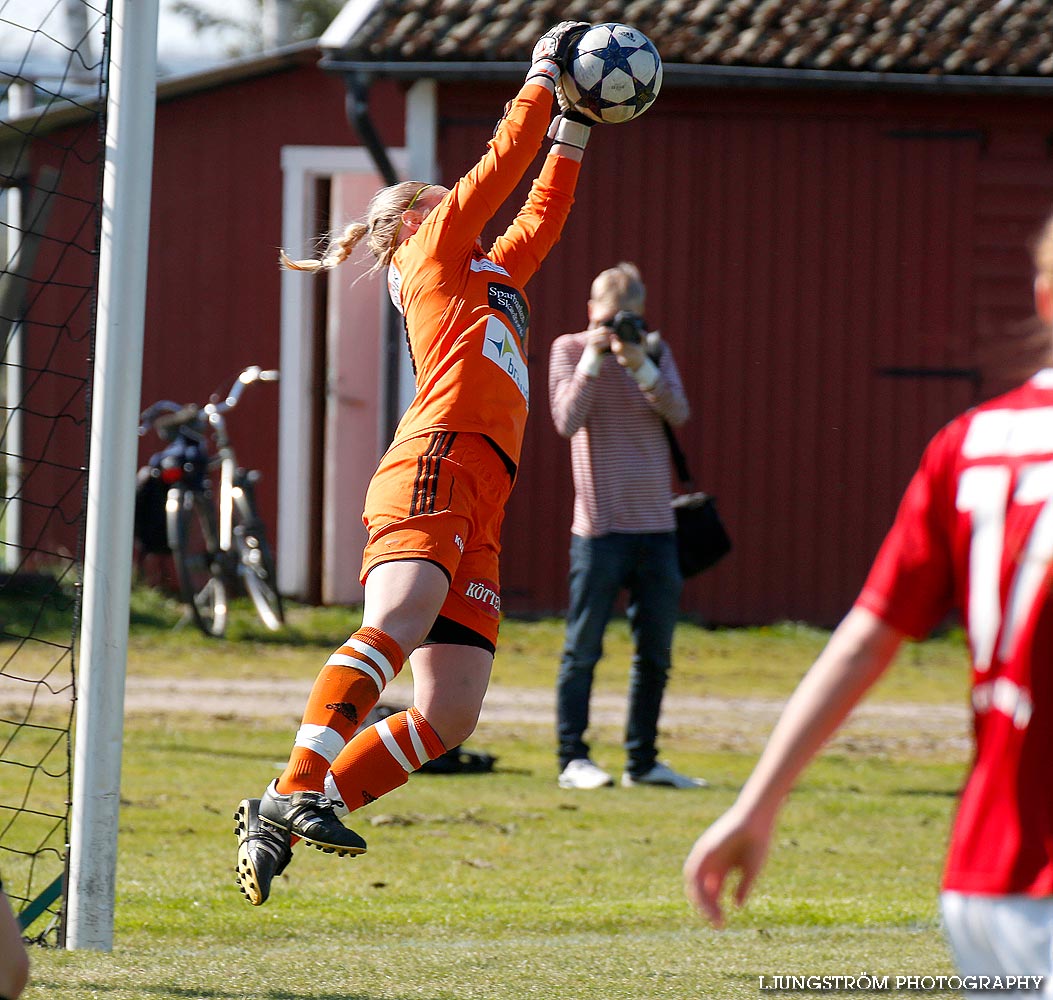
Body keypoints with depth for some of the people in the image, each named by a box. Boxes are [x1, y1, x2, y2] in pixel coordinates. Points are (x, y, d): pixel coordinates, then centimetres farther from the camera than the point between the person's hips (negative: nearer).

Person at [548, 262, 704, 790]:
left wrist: (641, 367, -18)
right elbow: (567, 421, -10)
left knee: (655, 652, 7)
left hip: (656, 524, 4)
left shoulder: (654, 349, 11)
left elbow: (678, 412, -4)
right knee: (583, 648, -5)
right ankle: (573, 759, -2)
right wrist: (592, 361, -18)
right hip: (600, 525, -4)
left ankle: (642, 760, 15)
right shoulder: (569, 349, 2)